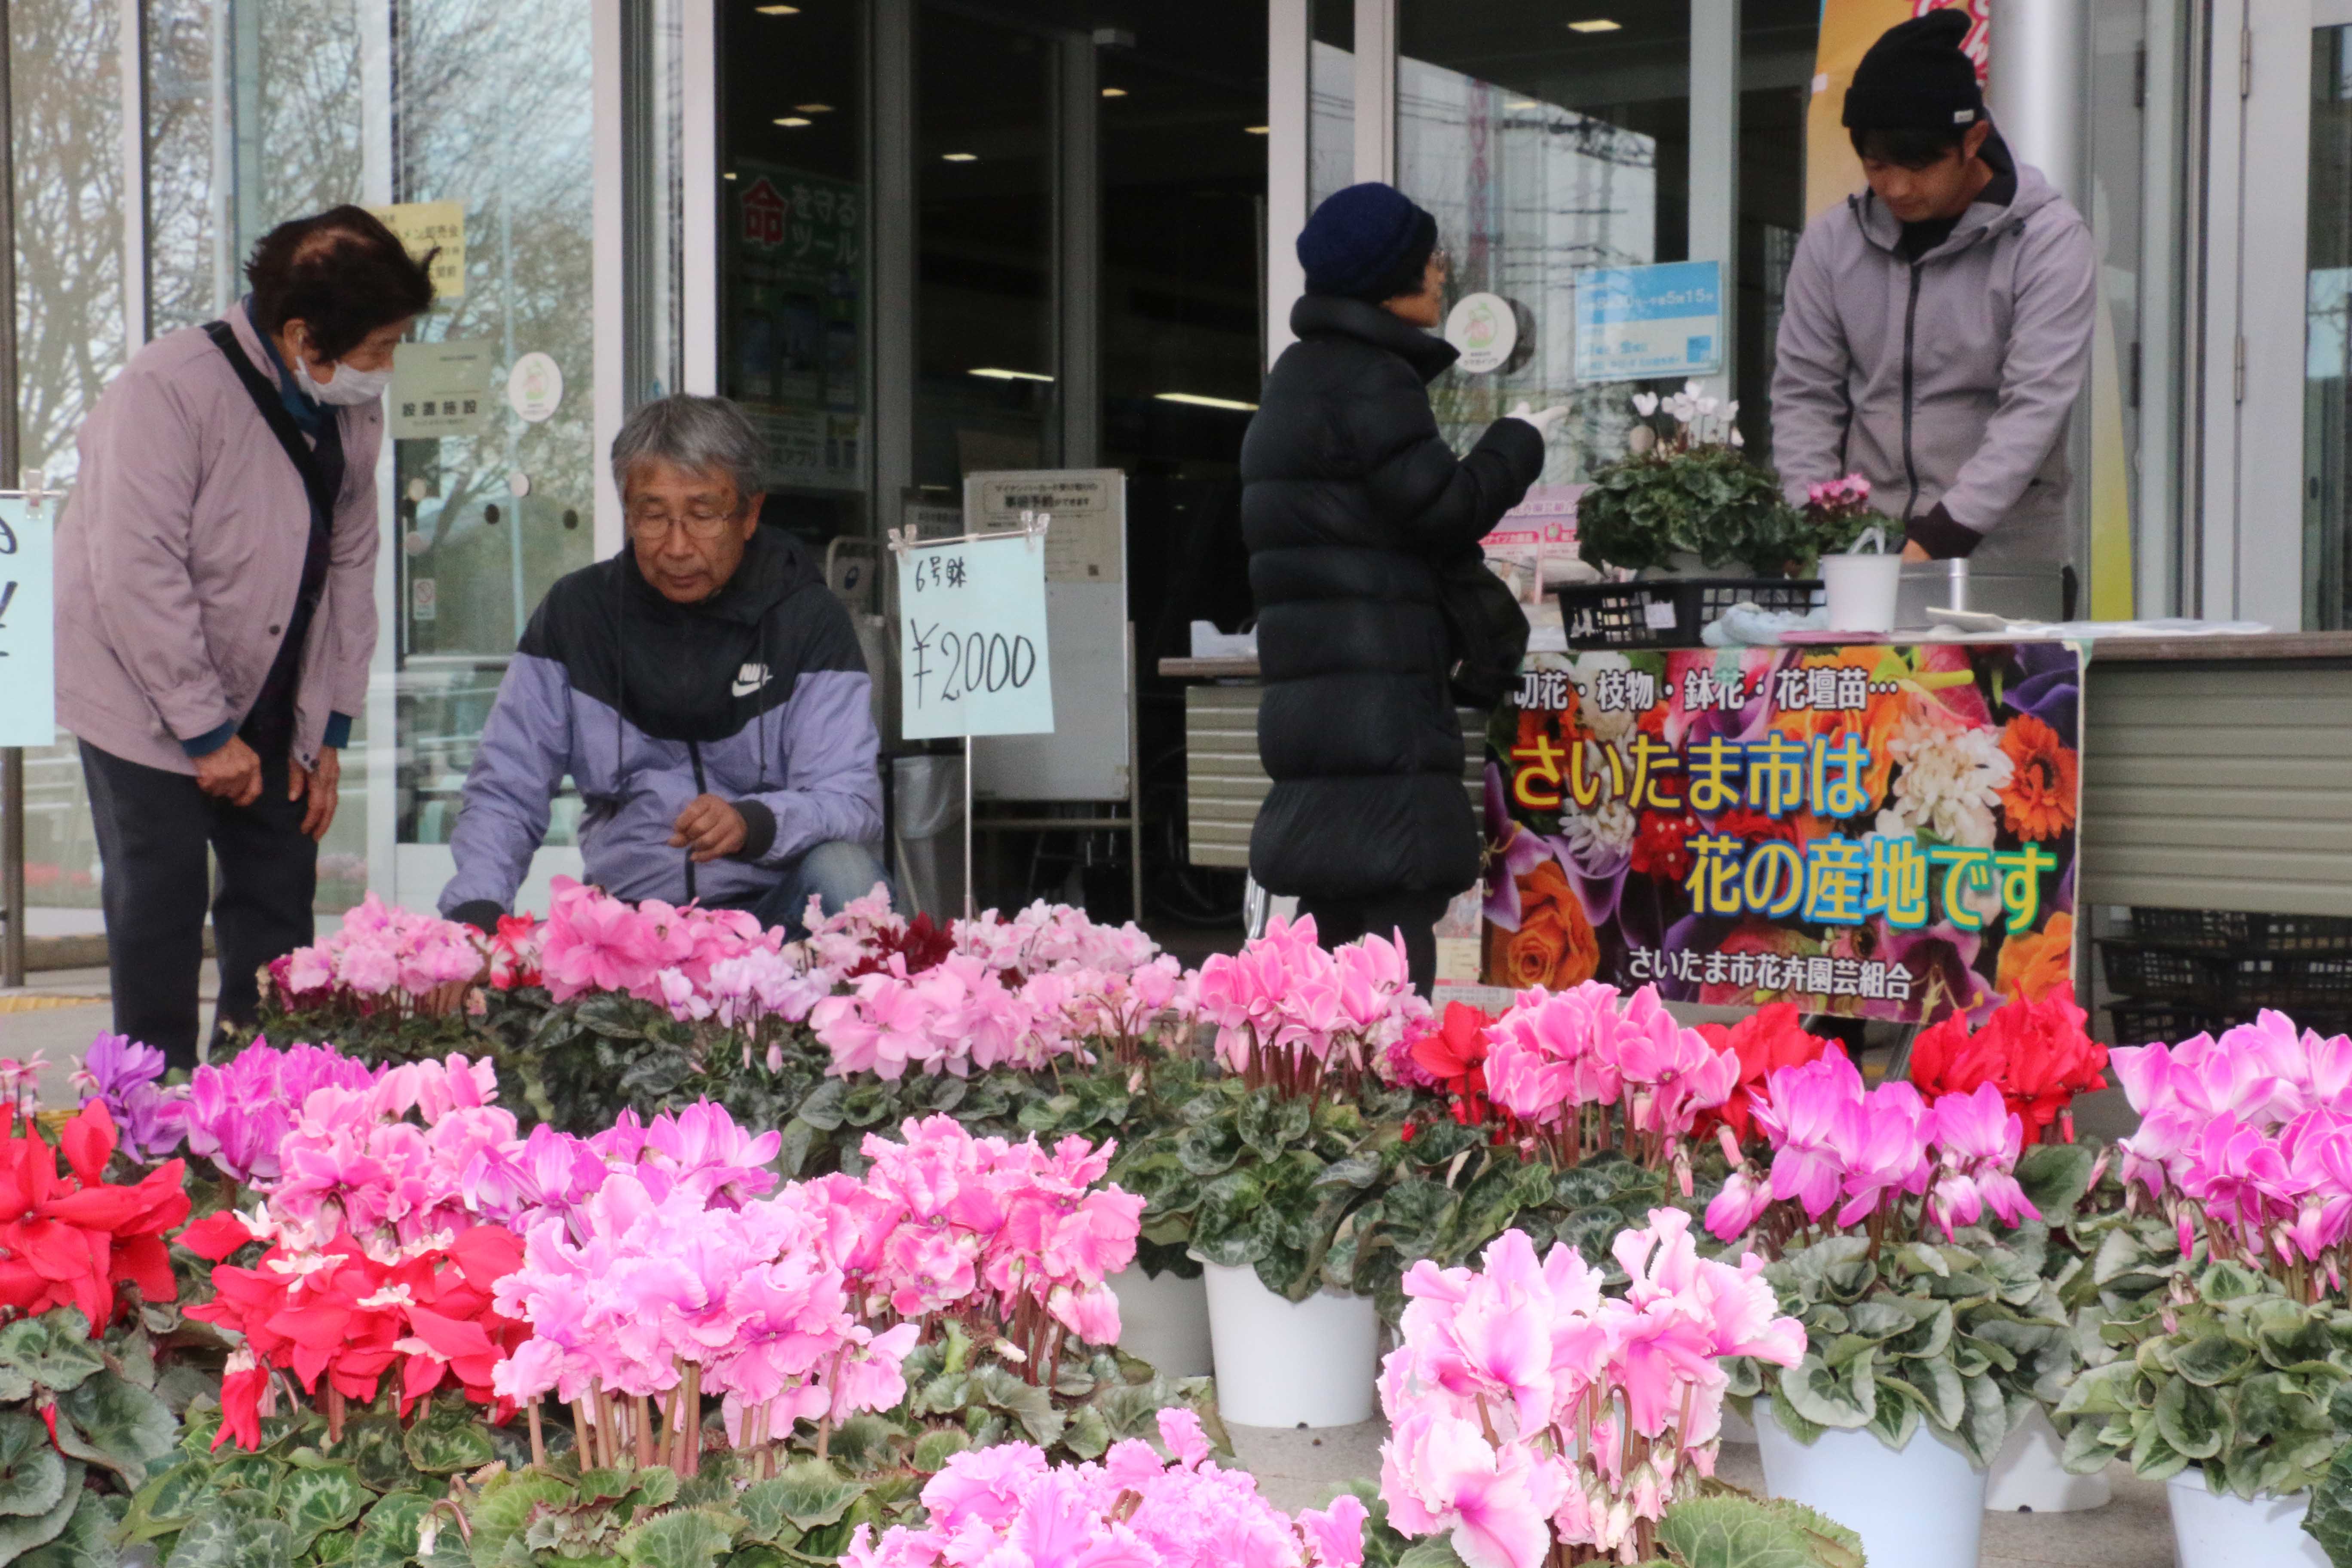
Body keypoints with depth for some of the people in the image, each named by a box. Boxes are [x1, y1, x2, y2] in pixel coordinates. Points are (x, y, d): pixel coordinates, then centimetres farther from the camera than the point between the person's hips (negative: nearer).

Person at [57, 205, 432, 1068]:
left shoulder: (351, 408, -1)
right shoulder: (169, 388, -22)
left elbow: (351, 565, 8)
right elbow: (137, 577, -24)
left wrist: (330, 730, 6)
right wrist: (207, 735, -20)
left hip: (268, 707, 6)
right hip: (150, 707, -6)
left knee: (280, 897, 8)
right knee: (160, 908, -3)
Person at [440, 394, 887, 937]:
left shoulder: (807, 617, -1)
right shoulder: (575, 613, 4)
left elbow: (851, 800, -9)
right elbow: (503, 791, 5)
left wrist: (754, 823, -31)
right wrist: (475, 910, -15)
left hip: (773, 903, -1)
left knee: (842, 870, -33)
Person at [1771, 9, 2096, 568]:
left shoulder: (2050, 240, -6)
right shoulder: (1832, 242, 6)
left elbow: (2035, 407, -14)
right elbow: (1804, 391, 7)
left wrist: (1941, 536, -24)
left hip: (2005, 559, -3)